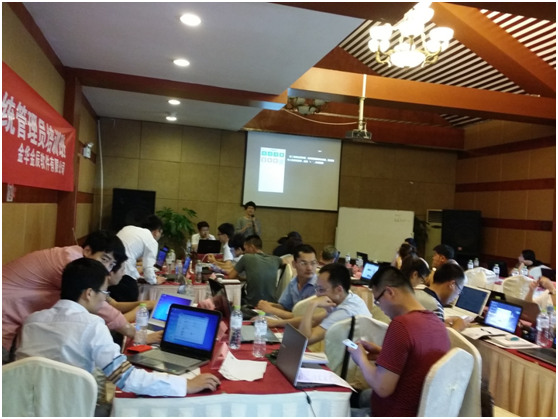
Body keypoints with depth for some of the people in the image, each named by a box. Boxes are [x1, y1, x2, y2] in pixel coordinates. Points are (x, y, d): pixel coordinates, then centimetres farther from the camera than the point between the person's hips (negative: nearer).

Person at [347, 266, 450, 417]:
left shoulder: (401, 325, -28)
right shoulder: (437, 323, -3)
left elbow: (382, 387, -26)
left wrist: (361, 358, -10)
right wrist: (383, 354, 7)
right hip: (423, 409, 8)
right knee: (364, 395, 31)